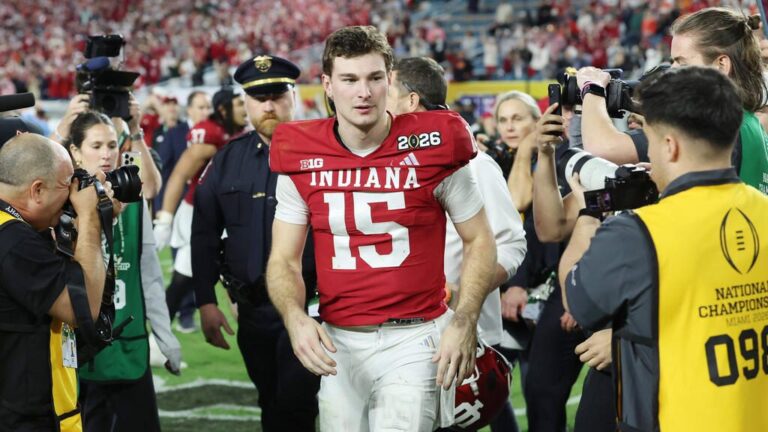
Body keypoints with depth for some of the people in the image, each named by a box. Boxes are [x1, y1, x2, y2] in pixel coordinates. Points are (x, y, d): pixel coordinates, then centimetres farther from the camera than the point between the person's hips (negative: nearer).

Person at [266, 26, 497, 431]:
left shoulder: (433, 146, -6)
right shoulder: (300, 158, 0)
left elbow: (478, 240, 3)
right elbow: (284, 260, 5)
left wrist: (464, 323, -9)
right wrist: (296, 318, -16)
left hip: (413, 340, -3)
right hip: (337, 344, 3)